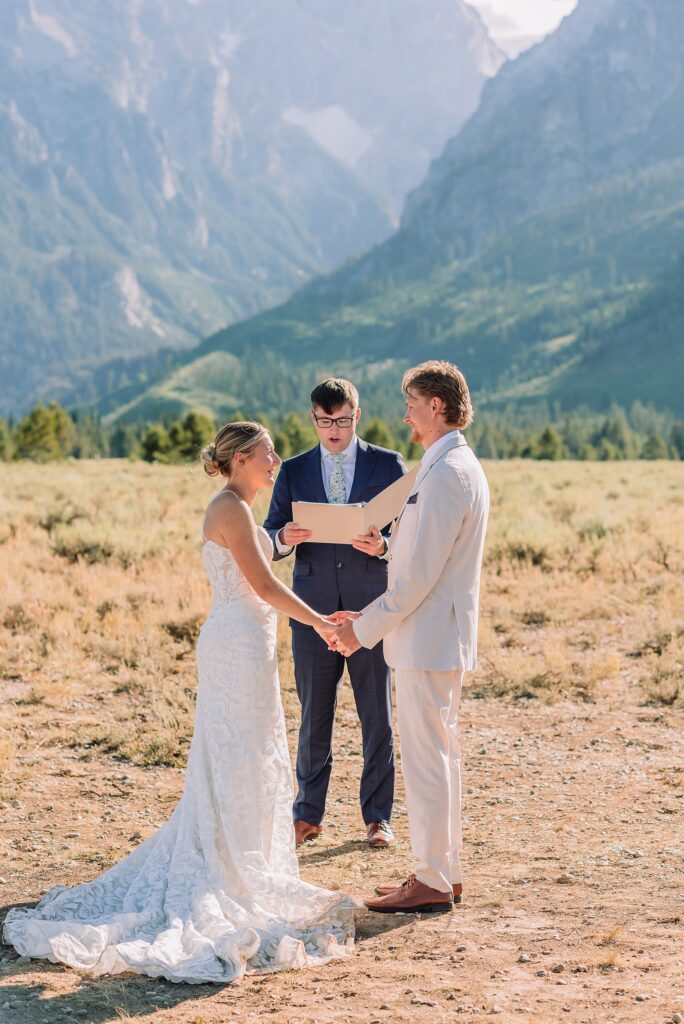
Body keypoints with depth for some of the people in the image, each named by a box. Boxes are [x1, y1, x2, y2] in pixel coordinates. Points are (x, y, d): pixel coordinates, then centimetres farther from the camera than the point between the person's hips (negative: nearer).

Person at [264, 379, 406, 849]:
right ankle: (309, 814, 17)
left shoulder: (389, 465, 4)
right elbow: (269, 539, 7)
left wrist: (383, 546, -20)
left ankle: (378, 816, 13)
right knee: (314, 714, 7)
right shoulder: (294, 471, 9)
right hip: (314, 608, 2)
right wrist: (285, 539, -17)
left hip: (371, 606, -1)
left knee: (378, 716, 3)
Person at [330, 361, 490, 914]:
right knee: (441, 754, 15)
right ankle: (446, 872, 23)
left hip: (428, 639, -11)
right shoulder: (461, 467, 15)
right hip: (441, 636, 11)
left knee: (426, 757, -4)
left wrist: (366, 628, -13)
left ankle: (432, 884, 3)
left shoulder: (446, 474, -18)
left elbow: (420, 572, -21)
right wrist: (369, 618, 17)